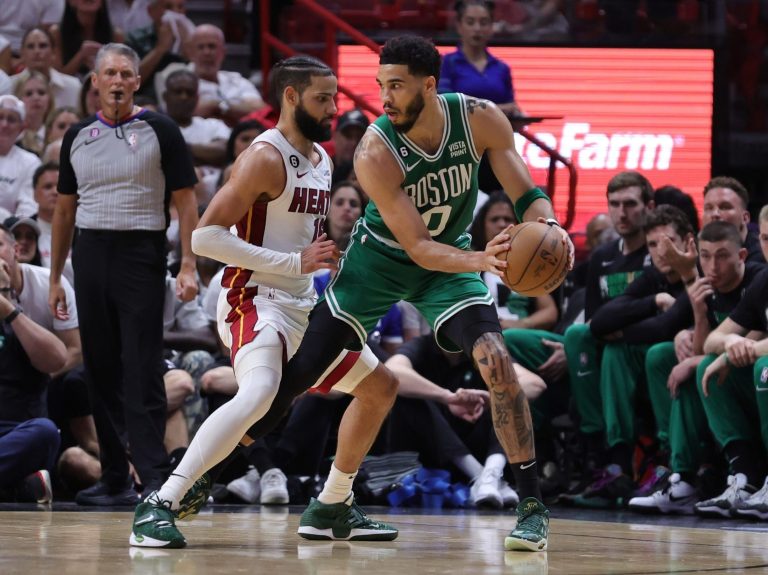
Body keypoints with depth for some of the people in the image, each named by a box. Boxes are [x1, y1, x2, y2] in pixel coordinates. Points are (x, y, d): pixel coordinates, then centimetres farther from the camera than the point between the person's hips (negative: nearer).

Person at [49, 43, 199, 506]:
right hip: (91, 255, 5)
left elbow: (186, 201, -2)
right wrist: (55, 277, 15)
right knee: (102, 371, 6)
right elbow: (65, 209, 18)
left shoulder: (160, 131, 0)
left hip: (141, 254, -5)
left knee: (143, 372, -10)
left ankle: (155, 476, -12)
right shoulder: (78, 137, 12)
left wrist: (188, 267, -11)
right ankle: (115, 480, 12)